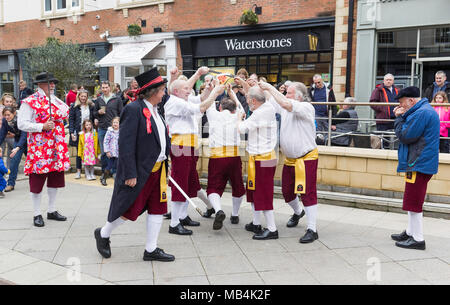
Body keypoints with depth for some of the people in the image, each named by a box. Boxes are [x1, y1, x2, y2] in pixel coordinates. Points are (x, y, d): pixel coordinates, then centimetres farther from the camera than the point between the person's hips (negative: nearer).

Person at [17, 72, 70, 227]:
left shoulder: (55, 100, 13)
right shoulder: (30, 102, -6)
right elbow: (22, 124, -10)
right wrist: (42, 126, -18)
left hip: (56, 146, 6)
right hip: (39, 147, -6)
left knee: (55, 179, 12)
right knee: (37, 180, 0)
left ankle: (52, 211, 26)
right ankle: (37, 214, 13)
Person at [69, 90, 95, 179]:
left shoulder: (91, 106, 7)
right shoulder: (74, 106, 1)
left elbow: (93, 118, 10)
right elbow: (71, 120, -1)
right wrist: (72, 132, -9)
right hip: (78, 132, -1)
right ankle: (78, 171, 12)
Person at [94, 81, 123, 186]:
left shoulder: (117, 100, 3)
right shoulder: (98, 100, 12)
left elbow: (121, 114, 3)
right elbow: (94, 113, 19)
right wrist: (98, 112, -4)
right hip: (102, 129, 3)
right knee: (103, 152, 5)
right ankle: (104, 173, 12)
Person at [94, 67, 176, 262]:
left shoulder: (155, 111, 12)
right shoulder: (133, 109, -16)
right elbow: (126, 144, -20)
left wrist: (165, 166, 14)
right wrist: (130, 174, -23)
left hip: (158, 169, 9)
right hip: (140, 171, -8)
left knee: (158, 208, 9)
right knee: (131, 210, 2)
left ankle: (151, 250, 20)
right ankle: (103, 234, 27)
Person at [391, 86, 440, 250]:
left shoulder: (421, 113, -17)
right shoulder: (426, 110, 17)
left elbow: (405, 136, -20)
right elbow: (411, 132, 18)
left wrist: (399, 118, -7)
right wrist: (402, 117, 5)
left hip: (419, 164, -11)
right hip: (420, 163, 11)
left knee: (413, 202, -4)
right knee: (413, 201, 18)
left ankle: (418, 239, 3)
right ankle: (410, 232, 29)